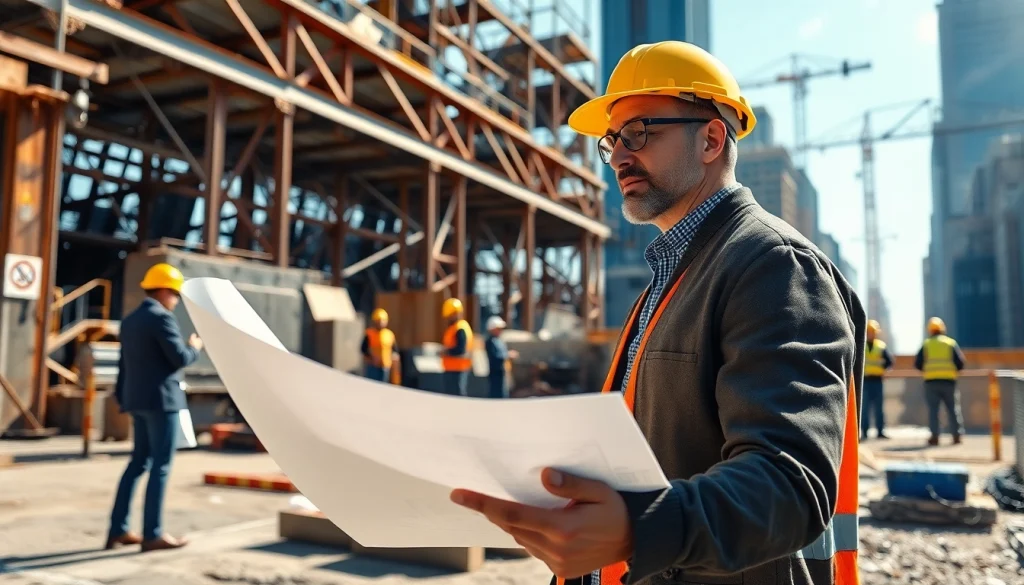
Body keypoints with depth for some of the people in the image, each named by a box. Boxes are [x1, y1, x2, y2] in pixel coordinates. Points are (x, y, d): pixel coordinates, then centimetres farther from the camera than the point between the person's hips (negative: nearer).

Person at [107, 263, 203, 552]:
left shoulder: (130, 320, 15)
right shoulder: (162, 318, -13)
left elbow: (123, 363, 18)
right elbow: (180, 358, -19)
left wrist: (122, 398, 22)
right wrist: (195, 347, 1)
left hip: (138, 399, 9)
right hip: (161, 399, -9)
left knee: (139, 461, 15)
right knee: (161, 466, -3)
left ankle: (118, 529, 16)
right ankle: (153, 534, 2)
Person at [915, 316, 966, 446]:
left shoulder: (926, 344, 4)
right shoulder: (951, 343, 3)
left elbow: (917, 364, 0)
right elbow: (960, 363, -1)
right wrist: (954, 371, 17)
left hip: (931, 381, 0)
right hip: (949, 381, 0)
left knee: (933, 409, 1)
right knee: (953, 408, 8)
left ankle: (934, 436, -4)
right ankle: (956, 435, 6)